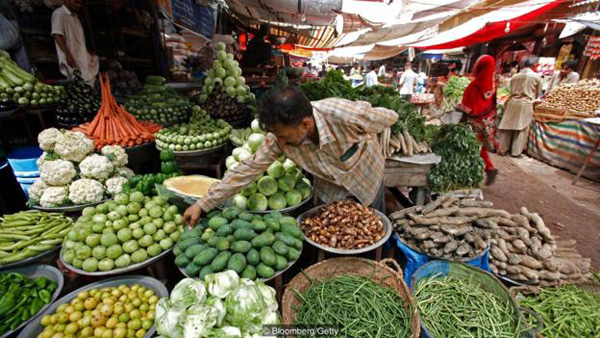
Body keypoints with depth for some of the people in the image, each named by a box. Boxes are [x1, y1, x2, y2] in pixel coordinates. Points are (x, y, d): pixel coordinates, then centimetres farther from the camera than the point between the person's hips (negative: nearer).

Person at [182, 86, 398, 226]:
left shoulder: (346, 115, -40)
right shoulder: (279, 137, -29)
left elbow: (390, 117, -21)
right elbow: (250, 168, -22)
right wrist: (203, 204, -22)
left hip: (367, 177, -1)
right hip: (330, 188, 2)